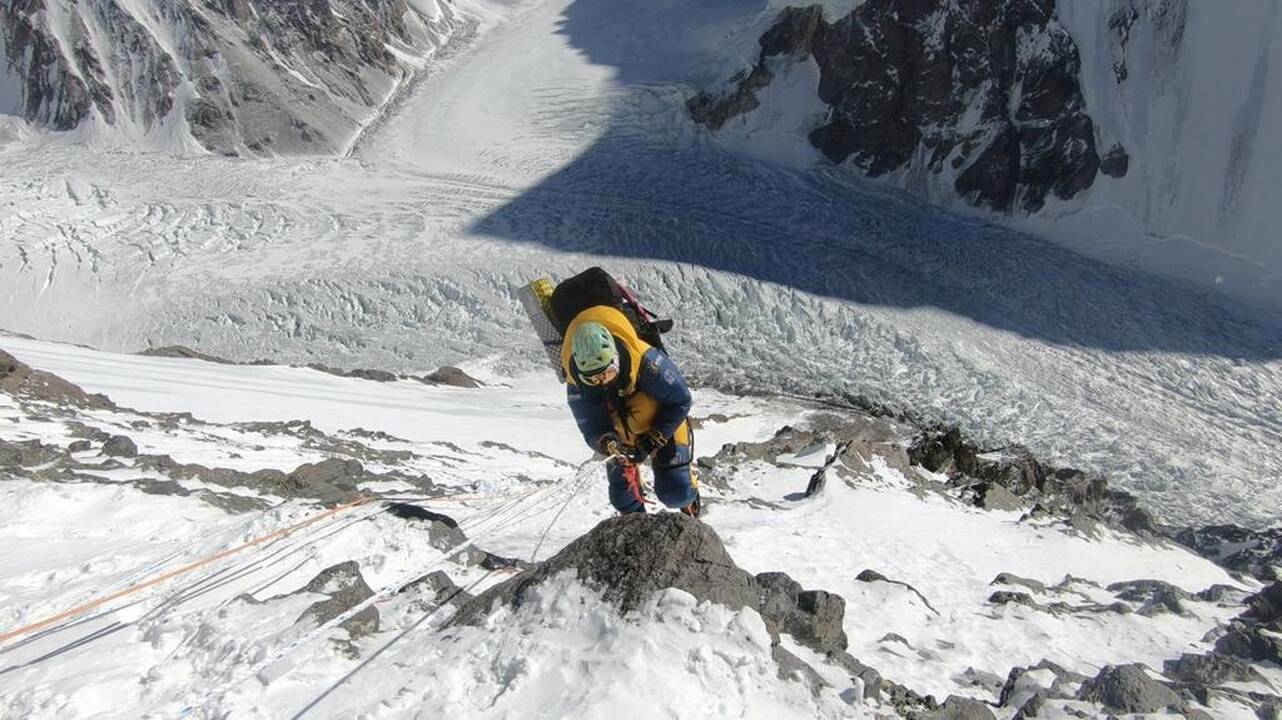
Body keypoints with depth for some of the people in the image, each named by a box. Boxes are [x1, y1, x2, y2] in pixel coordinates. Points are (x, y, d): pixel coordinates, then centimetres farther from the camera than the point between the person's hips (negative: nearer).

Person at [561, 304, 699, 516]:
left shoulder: (646, 361, -39)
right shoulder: (577, 386, -29)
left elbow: (680, 401, -26)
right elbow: (592, 430, -20)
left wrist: (652, 441, -30)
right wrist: (608, 444, -45)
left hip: (663, 427, -3)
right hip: (621, 437, 3)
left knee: (674, 493, -5)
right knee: (622, 497, 10)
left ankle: (690, 505, 34)